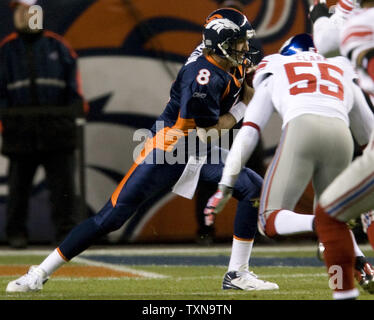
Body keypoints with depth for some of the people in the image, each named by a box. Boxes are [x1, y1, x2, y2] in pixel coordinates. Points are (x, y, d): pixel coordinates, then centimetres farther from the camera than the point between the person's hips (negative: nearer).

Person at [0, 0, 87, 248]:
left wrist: (77, 106, 2)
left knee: (63, 182, -3)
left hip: (56, 127, 0)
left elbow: (73, 85, 13)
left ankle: (67, 231, 2)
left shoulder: (58, 46, 10)